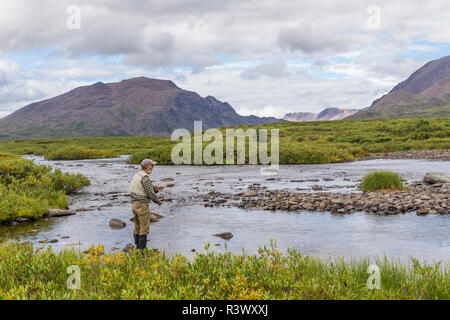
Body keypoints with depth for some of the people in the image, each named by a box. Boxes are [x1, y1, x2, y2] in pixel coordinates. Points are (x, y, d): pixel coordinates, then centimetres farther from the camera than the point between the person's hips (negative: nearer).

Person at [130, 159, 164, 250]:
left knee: (137, 228, 13)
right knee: (144, 228, -5)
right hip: (142, 205, -9)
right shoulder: (145, 178, -18)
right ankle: (142, 249, -4)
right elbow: (150, 193, -16)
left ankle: (137, 247, 17)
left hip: (135, 204, 9)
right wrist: (158, 201, 1)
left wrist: (156, 188, 14)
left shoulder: (137, 176, 13)